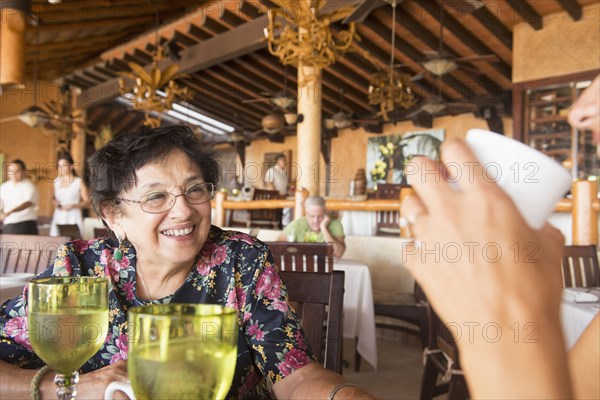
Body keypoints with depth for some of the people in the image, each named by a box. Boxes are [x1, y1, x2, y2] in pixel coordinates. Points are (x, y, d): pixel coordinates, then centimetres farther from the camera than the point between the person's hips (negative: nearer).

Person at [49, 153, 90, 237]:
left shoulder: (79, 182, -3)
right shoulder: (57, 181, 11)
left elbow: (87, 202, -3)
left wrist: (73, 206, -15)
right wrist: (54, 201, 4)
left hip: (73, 218, -4)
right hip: (58, 217, 4)